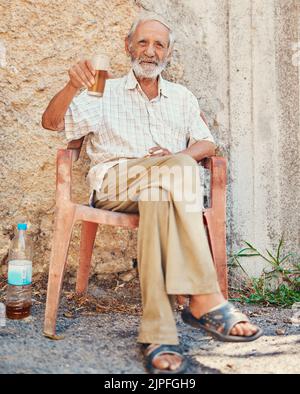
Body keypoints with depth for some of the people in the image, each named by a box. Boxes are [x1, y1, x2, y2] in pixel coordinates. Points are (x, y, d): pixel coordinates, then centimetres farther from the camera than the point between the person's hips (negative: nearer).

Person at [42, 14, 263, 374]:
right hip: (113, 186, -2)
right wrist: (73, 86, -15)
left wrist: (183, 156, -6)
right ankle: (205, 300, -42)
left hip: (164, 184, 2)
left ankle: (158, 334, -46)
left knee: (157, 198, -38)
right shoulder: (106, 93, 17)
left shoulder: (182, 98, 26)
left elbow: (207, 144, 18)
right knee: (177, 169, -35)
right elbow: (51, 122, 6)